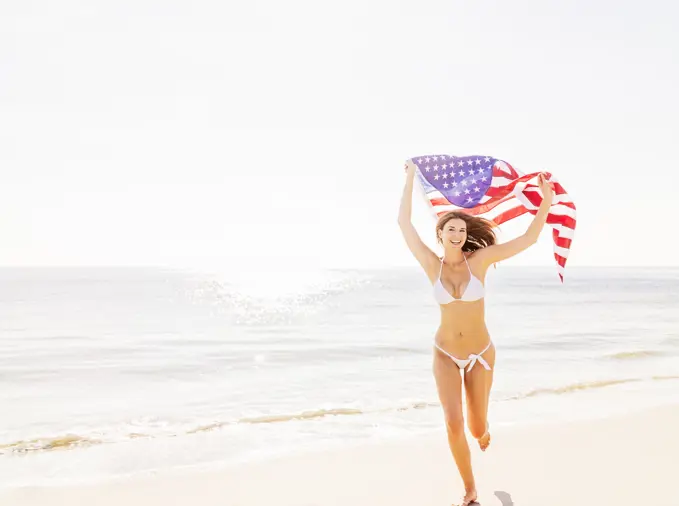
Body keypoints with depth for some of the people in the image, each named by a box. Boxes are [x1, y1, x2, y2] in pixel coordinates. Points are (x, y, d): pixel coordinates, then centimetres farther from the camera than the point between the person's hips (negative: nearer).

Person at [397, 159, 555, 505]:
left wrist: (546, 202, -19)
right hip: (445, 354, 0)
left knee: (477, 429, 8)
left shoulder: (479, 258, -12)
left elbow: (528, 239, -12)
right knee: (454, 425, -16)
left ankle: (482, 427, 51)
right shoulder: (432, 265, -10)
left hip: (480, 354, 0)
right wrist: (410, 177, -2)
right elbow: (404, 223, -8)